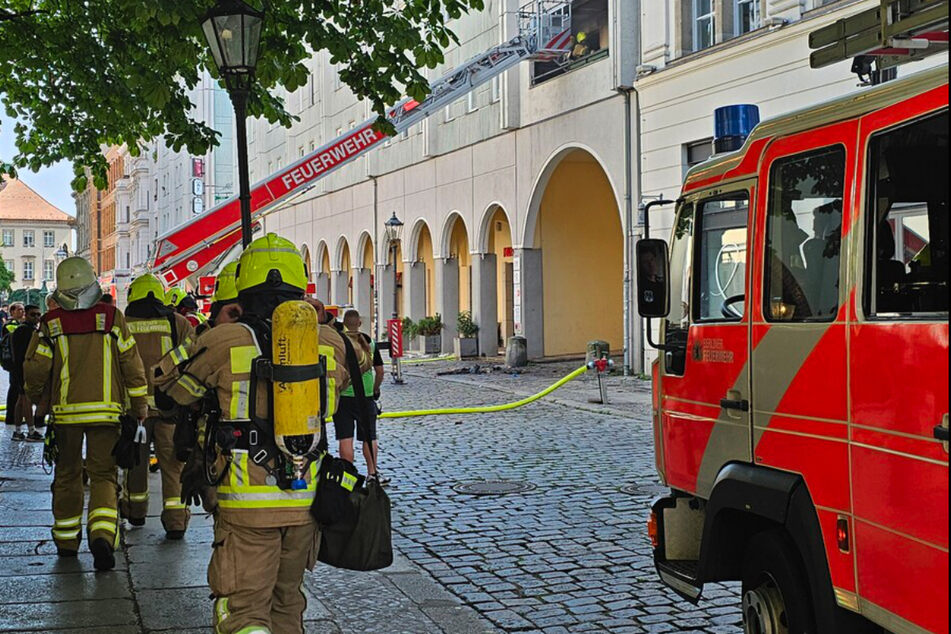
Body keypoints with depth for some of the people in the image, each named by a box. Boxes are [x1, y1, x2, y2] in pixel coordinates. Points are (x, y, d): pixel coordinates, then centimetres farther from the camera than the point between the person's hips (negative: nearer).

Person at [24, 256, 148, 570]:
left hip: (65, 411, 1)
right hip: (105, 411, -1)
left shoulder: (50, 323, -3)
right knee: (104, 475, 3)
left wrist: (34, 399, 21)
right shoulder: (111, 318, -3)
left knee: (67, 474, 16)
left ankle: (66, 541, 25)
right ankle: (102, 535, -19)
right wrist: (140, 404, 10)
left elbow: (35, 370, 0)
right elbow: (131, 364, 0)